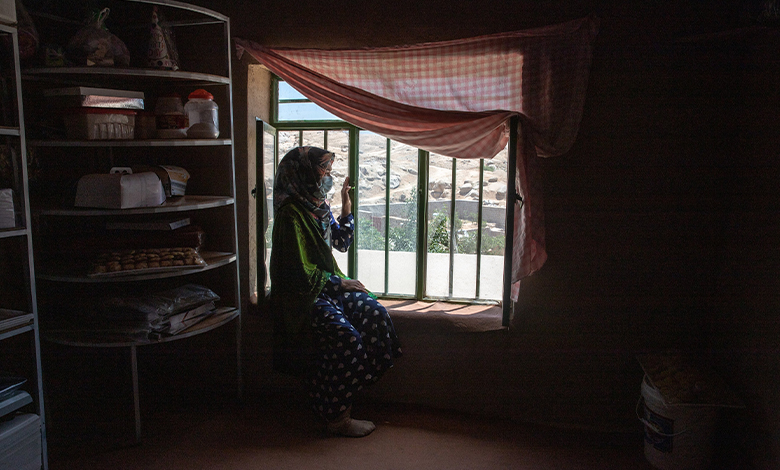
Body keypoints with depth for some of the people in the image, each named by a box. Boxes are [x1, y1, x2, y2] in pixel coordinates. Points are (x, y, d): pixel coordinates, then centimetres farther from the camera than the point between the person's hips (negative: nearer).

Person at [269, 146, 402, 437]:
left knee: (376, 314, -12)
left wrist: (346, 209, 10)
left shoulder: (319, 206, 10)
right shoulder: (292, 213, -17)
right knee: (346, 337, -27)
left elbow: (341, 243, 21)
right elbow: (301, 273, -20)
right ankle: (336, 417, -13)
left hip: (329, 286, 9)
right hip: (303, 296, -8)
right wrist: (341, 283, -13)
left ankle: (351, 387, -1)